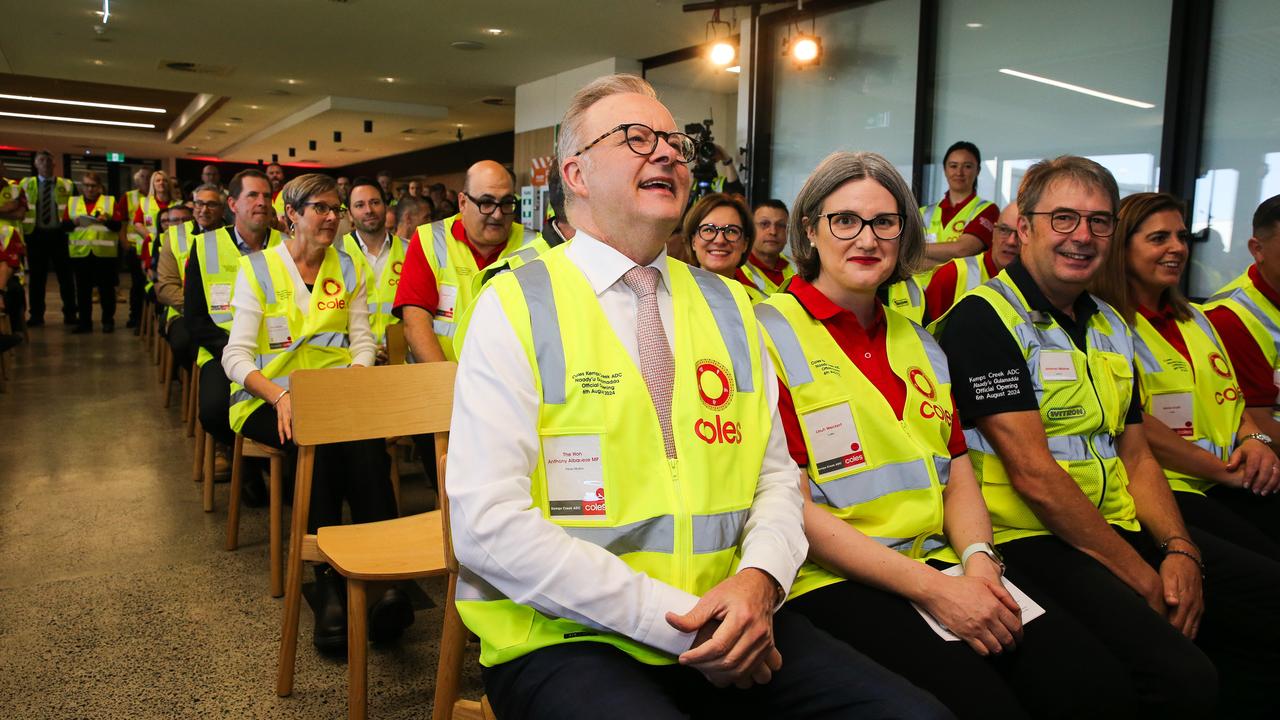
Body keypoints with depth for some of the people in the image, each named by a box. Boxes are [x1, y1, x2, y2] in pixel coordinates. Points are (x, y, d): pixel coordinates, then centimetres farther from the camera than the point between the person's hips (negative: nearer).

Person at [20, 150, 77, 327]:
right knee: (36, 276, 5)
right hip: (35, 235, 1)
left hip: (59, 235, -1)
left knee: (65, 276, 2)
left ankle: (69, 314, 9)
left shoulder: (67, 185, 6)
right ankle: (36, 315, 11)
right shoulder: (26, 184, 8)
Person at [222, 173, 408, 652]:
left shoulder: (348, 269, 17)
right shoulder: (257, 269, 7)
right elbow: (237, 355, -1)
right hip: (269, 397, -2)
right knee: (321, 443, -37)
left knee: (367, 444, -34)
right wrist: (278, 395, -20)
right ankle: (329, 580, -35)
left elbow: (362, 340, 12)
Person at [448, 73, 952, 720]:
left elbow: (776, 474, 11)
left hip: (729, 620, 5)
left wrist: (759, 578, -11)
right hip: (566, 637, -4)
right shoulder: (515, 306, -5)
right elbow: (490, 525, -13)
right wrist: (675, 620, -17)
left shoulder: (728, 305, 11)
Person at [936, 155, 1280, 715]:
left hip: (1121, 526, 9)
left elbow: (1136, 457, 16)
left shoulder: (1111, 326, 17)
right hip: (1030, 538, -8)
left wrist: (1180, 551, -2)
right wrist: (1144, 579, -11)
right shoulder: (984, 319, -10)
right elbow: (1032, 473, -16)